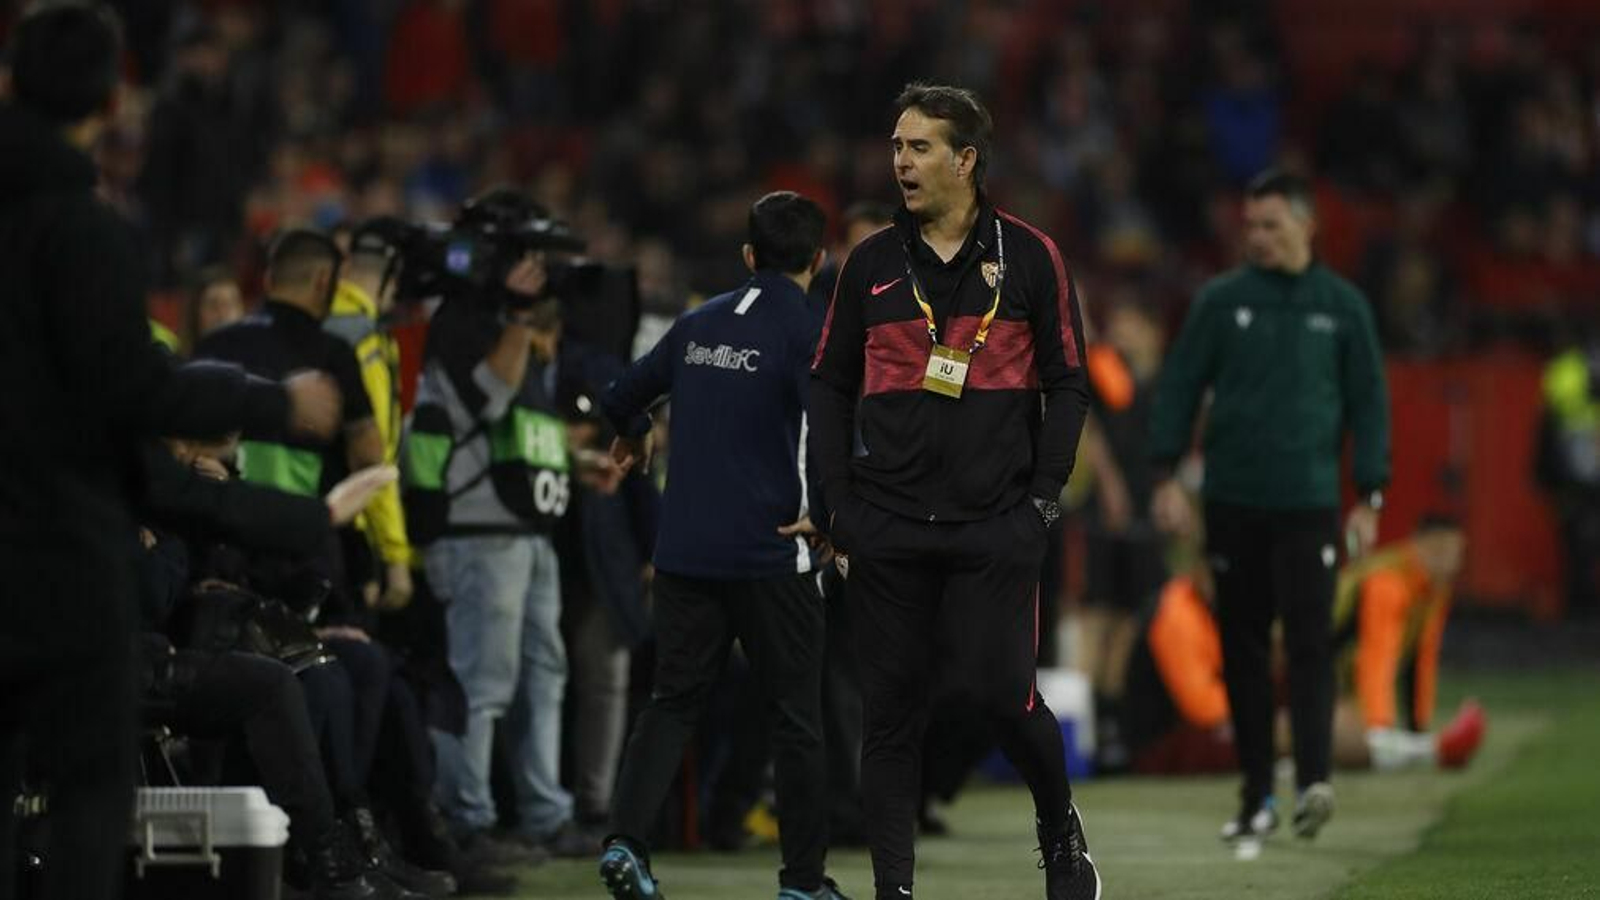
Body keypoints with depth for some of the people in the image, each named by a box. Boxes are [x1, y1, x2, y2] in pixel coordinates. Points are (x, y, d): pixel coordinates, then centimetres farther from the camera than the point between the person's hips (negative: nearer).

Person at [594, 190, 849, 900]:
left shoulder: (698, 325, 9)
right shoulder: (805, 333, -7)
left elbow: (619, 399, 19)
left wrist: (633, 438, 41)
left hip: (684, 550, 5)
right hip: (771, 553, -5)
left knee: (673, 701, 10)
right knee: (796, 715, 5)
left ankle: (625, 839, -8)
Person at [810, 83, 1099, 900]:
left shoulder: (1027, 257, 3)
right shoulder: (872, 263, 8)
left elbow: (1066, 382, 5)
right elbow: (830, 384, 12)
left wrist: (1044, 495, -3)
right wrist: (837, 501, 3)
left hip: (995, 525, -2)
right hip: (887, 527, 2)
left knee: (1000, 692, -9)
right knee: (891, 709, 2)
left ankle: (1060, 826, 18)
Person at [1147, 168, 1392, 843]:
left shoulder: (1341, 306, 6)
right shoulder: (1221, 301, 6)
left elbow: (1368, 404, 8)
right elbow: (1178, 386, 6)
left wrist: (1369, 498, 2)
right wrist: (1166, 476, -3)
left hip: (1308, 503, -2)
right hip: (1232, 501, 2)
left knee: (1308, 641, -13)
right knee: (1242, 648, 4)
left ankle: (1313, 780, -18)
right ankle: (1257, 793, 11)